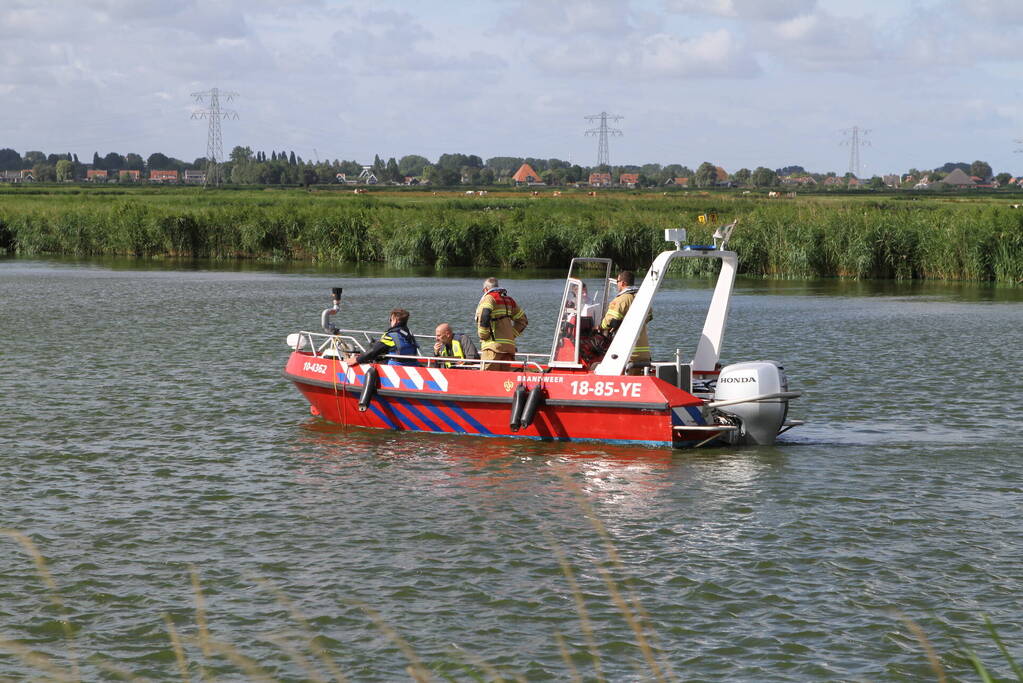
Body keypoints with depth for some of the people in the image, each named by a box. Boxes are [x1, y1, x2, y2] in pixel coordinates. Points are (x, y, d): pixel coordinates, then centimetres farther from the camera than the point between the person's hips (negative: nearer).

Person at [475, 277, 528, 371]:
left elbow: (484, 317, -21)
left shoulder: (489, 298, -3)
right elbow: (523, 320, 25)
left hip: (494, 345, -7)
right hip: (509, 345, 7)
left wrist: (483, 336, -10)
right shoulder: (509, 300, 20)